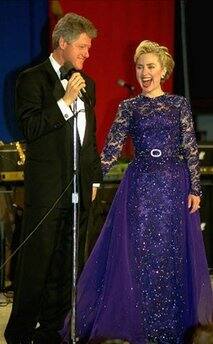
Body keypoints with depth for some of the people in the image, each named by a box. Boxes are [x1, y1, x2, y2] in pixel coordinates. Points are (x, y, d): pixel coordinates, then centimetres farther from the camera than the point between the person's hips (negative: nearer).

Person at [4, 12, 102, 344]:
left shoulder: (86, 83, 16)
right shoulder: (32, 79, -3)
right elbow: (30, 127, -14)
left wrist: (95, 177, 20)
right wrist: (65, 101, -17)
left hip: (80, 186, 6)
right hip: (47, 185, -6)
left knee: (67, 264, 9)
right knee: (37, 261, -2)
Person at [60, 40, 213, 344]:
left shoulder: (179, 104, 4)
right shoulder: (129, 107, 6)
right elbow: (111, 149, 0)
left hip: (174, 185, -1)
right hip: (140, 186, 1)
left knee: (173, 254, 4)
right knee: (136, 253, 1)